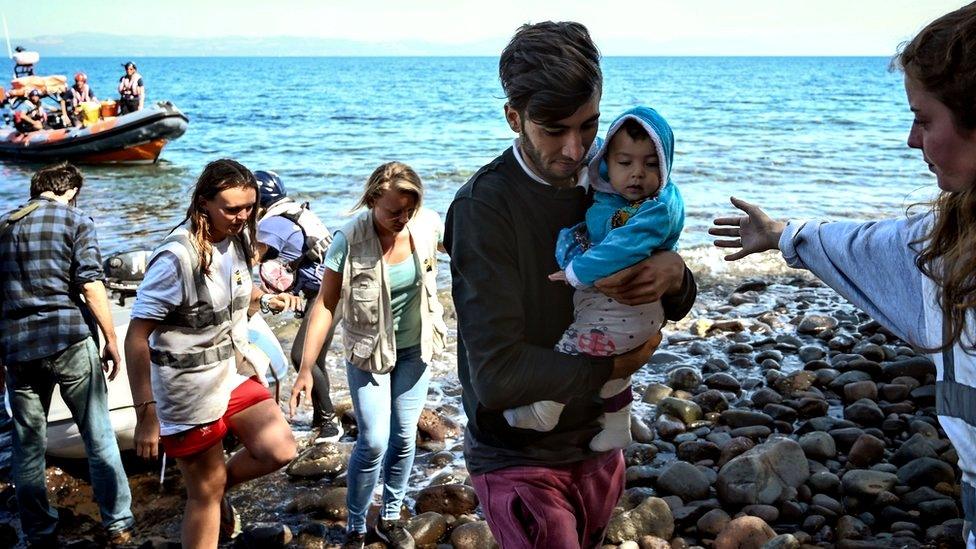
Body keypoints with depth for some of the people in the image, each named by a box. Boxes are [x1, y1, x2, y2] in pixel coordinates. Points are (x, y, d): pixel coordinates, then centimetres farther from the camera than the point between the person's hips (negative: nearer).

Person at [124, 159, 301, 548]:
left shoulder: (237, 238, -3)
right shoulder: (177, 257, -25)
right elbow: (136, 338, -23)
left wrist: (265, 300, -4)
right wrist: (146, 414, -24)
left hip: (236, 371, 6)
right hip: (189, 388, -6)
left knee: (280, 451, -3)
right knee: (205, 494, 7)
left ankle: (219, 487, 25)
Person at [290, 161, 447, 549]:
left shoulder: (428, 224, -16)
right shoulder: (350, 240, -24)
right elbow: (325, 304, -18)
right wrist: (306, 369, -20)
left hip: (415, 349, 3)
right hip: (368, 352, -3)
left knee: (404, 438, 11)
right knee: (373, 442, -5)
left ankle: (390, 518, 32)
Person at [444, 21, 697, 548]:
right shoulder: (484, 206, -21)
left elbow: (672, 308, 7)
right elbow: (497, 375, -27)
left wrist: (674, 273, -16)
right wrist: (612, 367, -14)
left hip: (599, 445, 6)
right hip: (520, 460, -6)